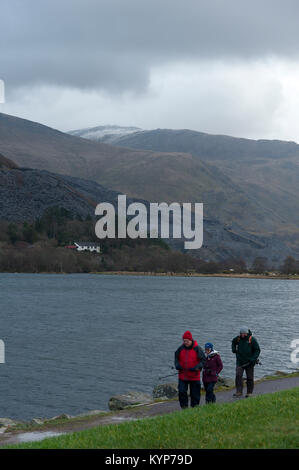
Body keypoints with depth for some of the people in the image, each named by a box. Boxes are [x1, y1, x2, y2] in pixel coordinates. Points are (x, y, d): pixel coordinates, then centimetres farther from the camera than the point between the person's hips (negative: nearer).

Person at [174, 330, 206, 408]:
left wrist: (197, 367, -21)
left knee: (195, 393, 7)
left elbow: (203, 360, -6)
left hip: (194, 376, -2)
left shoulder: (197, 349, -7)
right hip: (183, 376, 2)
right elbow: (176, 358, 14)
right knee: (182, 391, -6)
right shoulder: (181, 348, 2)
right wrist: (177, 365, -6)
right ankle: (184, 407, 6)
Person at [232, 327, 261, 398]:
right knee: (238, 376, -12)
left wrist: (253, 359, -18)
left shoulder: (252, 339, -10)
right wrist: (234, 349, 11)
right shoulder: (238, 338, 1)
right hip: (240, 362, 3)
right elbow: (233, 342, 26)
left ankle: (249, 392, 20)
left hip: (249, 362, -2)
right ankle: (239, 392, -9)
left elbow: (257, 350, -7)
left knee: (249, 378, 6)